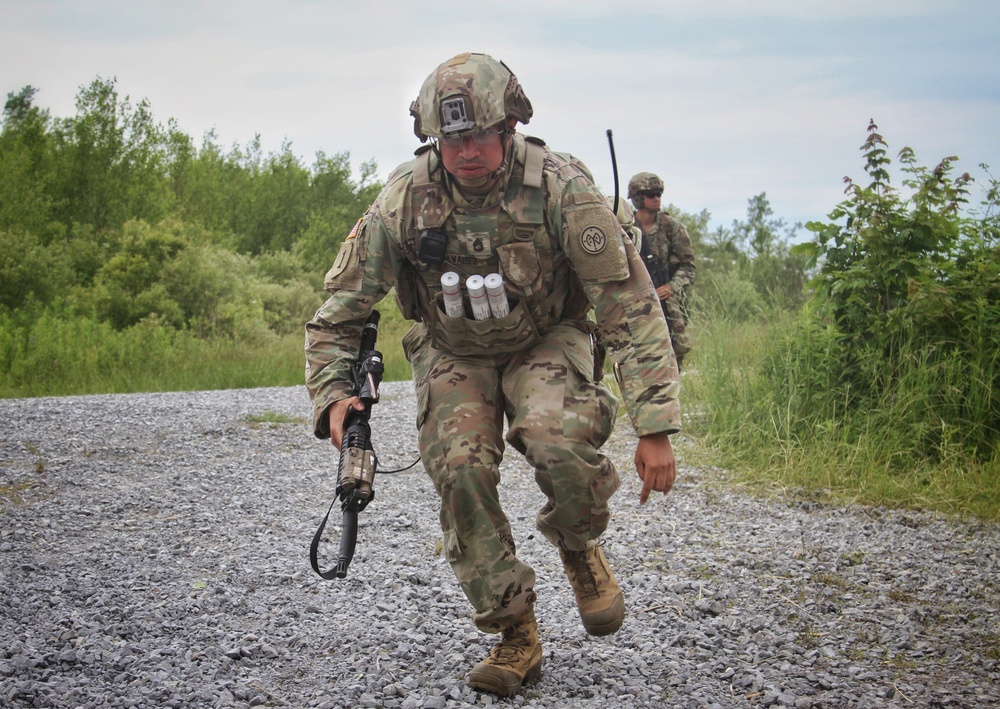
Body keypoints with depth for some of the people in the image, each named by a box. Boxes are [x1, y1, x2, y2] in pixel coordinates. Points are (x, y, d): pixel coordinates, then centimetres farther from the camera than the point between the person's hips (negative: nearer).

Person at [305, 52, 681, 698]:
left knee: (559, 440, -32)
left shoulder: (561, 188, -26)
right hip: (453, 354, 3)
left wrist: (655, 426, -27)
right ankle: (516, 637, 0)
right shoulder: (406, 198, -18)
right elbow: (342, 307, -6)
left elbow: (629, 303, -23)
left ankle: (580, 547, 3)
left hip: (547, 341, -2)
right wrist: (333, 394, -22)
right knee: (460, 471, -19)